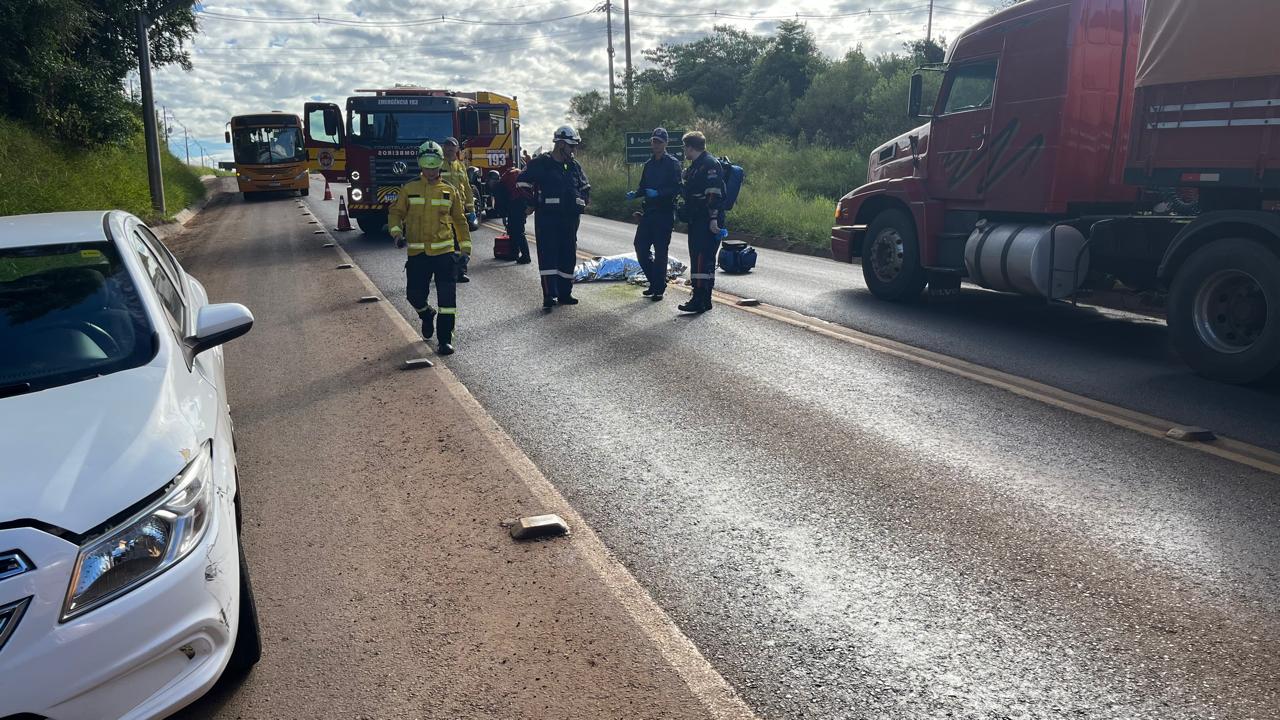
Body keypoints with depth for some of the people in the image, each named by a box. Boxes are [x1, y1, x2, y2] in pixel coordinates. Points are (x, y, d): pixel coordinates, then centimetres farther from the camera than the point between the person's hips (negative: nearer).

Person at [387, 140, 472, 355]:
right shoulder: (409, 189, 4)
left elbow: (459, 219, 13)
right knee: (415, 294, 3)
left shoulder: (449, 190, 6)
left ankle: (444, 339, 1)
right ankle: (427, 315, 38)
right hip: (417, 253, 1)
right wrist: (397, 232, -10)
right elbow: (395, 212, 9)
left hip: (444, 251, 0)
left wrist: (465, 247, 11)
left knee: (447, 297, -6)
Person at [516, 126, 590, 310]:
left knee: (568, 255, 9)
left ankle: (564, 293, 19)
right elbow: (522, 182, -3)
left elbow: (585, 187, 26)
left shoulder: (574, 166, 13)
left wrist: (583, 202, 10)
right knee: (548, 256, -8)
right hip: (547, 218, -6)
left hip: (570, 218, 6)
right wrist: (536, 203, -6)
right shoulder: (540, 163, -5)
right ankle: (549, 296, -10)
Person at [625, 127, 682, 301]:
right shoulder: (649, 164, 16)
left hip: (665, 213, -7)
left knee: (660, 250, -3)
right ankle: (655, 281, 21)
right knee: (640, 245, 4)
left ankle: (659, 287, 7)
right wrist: (635, 193, 1)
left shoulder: (673, 163, -6)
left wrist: (658, 193, -25)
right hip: (649, 212, 7)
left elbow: (677, 188, -14)